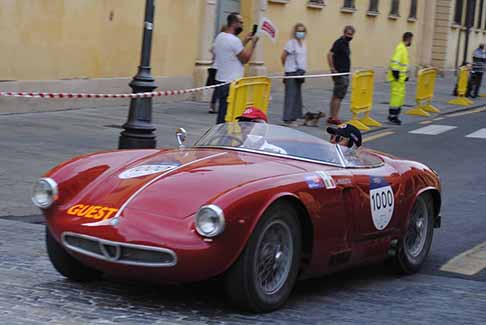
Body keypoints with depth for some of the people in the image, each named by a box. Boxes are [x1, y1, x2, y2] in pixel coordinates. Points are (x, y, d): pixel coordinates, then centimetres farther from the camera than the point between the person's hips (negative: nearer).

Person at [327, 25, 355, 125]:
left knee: (336, 96, 11)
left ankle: (331, 117, 15)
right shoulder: (339, 42, -14)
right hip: (340, 74, -10)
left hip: (345, 74, 10)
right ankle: (335, 118, -8)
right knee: (338, 96, -9)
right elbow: (330, 55, -24)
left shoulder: (346, 43, 15)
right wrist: (332, 68, -23)